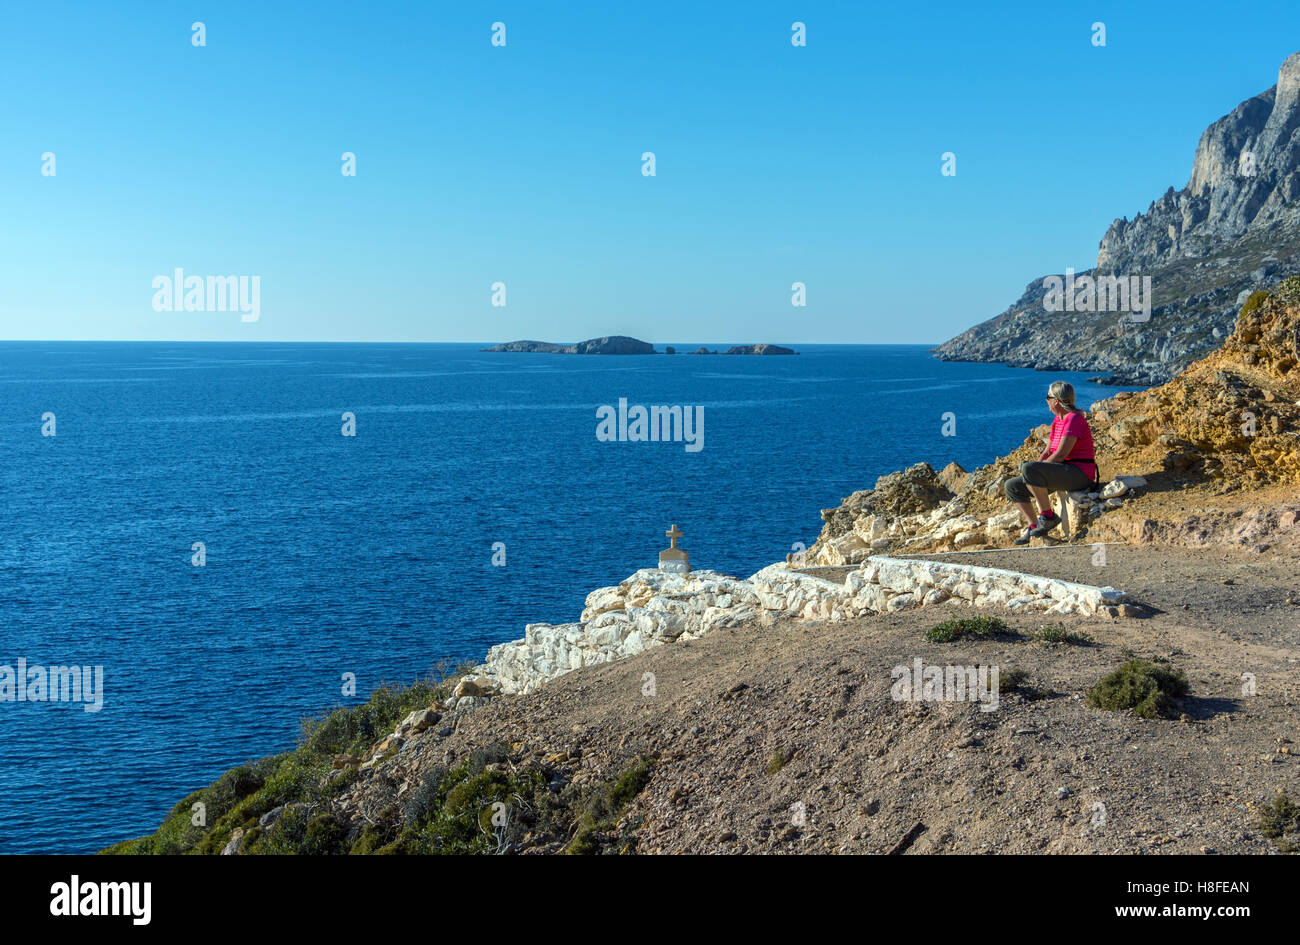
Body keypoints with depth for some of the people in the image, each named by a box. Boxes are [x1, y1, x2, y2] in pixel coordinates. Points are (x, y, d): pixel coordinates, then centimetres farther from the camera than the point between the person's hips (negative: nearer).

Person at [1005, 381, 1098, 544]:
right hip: (1061, 474, 10)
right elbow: (1047, 452, 17)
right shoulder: (1058, 421, 16)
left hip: (1079, 474, -10)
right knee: (1012, 486, 5)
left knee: (1029, 469, -32)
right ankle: (1034, 527, 2)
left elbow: (1061, 454, -21)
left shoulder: (1074, 419, -14)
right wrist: (1031, 476, 0)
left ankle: (1048, 516, -21)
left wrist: (1031, 471, -14)